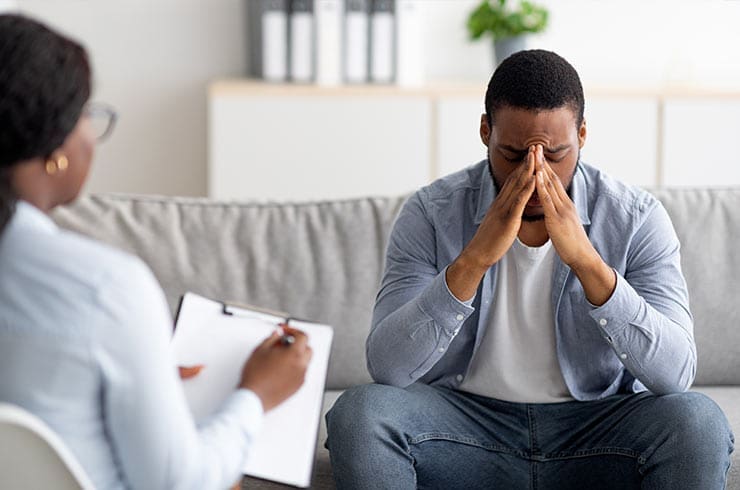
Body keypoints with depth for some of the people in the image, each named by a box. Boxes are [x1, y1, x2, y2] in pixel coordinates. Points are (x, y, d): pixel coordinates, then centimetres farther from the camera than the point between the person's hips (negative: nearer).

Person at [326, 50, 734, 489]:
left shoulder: (638, 220, -7)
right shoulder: (432, 213, -7)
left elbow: (676, 373, -18)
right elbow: (387, 367, -17)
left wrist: (585, 259, -29)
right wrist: (475, 258, -29)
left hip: (596, 433, 0)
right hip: (466, 424, 0)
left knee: (698, 423, -29)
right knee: (359, 412, -28)